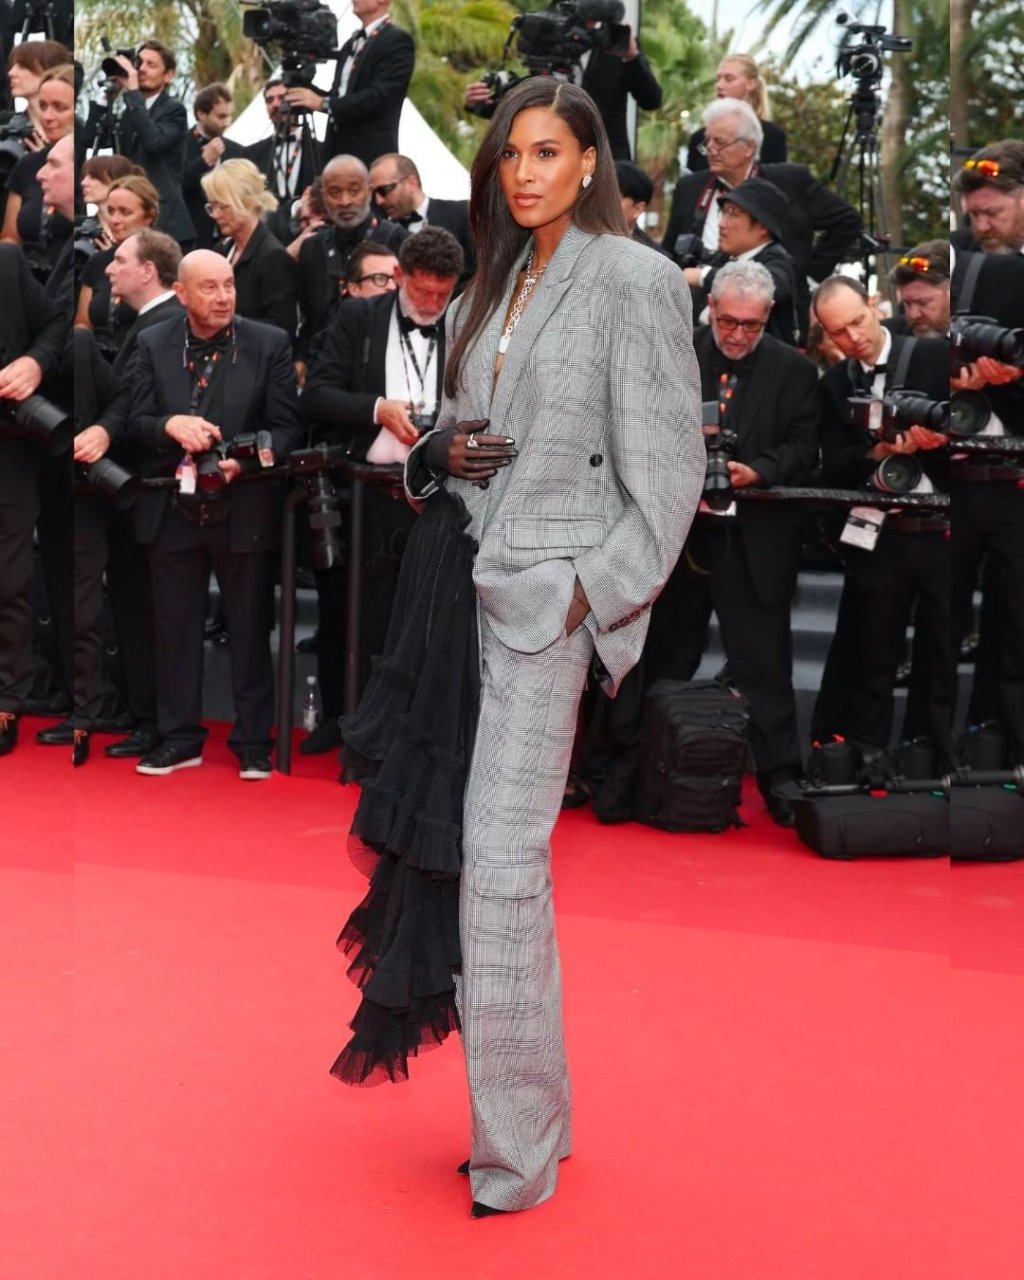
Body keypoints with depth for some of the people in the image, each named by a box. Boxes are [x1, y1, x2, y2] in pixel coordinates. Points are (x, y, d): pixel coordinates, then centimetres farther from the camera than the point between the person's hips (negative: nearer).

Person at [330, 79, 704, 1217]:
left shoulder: (633, 281, -5)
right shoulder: (493, 284, 16)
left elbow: (669, 470, -8)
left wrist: (592, 594, -13)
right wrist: (441, 453, 2)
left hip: (547, 593, -7)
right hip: (465, 576, 7)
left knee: (502, 859, -10)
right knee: (471, 845, 8)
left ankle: (517, 1154, 3)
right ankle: (531, 1113, 22)